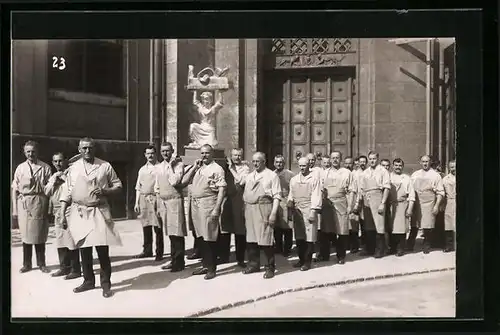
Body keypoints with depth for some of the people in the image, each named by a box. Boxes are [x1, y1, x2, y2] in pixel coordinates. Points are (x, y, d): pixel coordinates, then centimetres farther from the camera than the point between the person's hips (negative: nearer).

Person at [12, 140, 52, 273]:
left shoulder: (45, 167, 2)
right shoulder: (20, 168, 8)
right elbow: (15, 189, 9)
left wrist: (49, 208, -9)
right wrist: (14, 209, 4)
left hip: (40, 202, -1)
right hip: (23, 203, 2)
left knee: (40, 234, 5)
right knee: (25, 234, 5)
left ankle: (41, 263, 17)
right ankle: (27, 264, 18)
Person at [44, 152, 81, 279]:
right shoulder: (53, 177, 19)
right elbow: (47, 192, 8)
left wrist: (64, 178, -12)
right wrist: (54, 180, -4)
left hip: (69, 211, -7)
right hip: (57, 212, 7)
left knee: (71, 240, -6)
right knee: (60, 241, 11)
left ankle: (75, 270, 0)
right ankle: (64, 267, 21)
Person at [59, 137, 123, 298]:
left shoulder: (105, 166, 1)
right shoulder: (73, 168, 7)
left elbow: (118, 185, 6)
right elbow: (67, 192, 8)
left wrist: (105, 191, -13)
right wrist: (62, 214, 3)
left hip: (99, 212, -2)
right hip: (79, 212, 3)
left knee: (102, 248, -7)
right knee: (84, 249, 9)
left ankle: (106, 283, 7)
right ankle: (88, 281, 25)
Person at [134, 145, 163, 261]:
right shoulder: (142, 169, 16)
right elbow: (138, 187, 17)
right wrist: (136, 202, 11)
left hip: (155, 198, -5)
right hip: (143, 198, 5)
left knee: (157, 227, -3)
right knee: (146, 226, 10)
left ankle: (159, 253, 4)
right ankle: (147, 250, 21)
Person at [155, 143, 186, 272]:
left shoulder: (178, 164, -5)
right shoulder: (159, 167, 14)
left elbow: (174, 182, -19)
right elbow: (157, 187, 18)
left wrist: (170, 166, -13)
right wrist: (159, 206, 15)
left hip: (174, 201, -6)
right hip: (163, 202, 6)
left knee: (177, 233, -4)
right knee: (170, 233, 10)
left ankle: (179, 262, 3)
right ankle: (174, 260, 19)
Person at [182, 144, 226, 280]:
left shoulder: (217, 169, -3)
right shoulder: (197, 168, 17)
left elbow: (222, 189, -10)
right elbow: (184, 180, 11)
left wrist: (217, 208, -18)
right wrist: (194, 167, 2)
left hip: (208, 205, -6)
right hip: (195, 205, 6)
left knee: (210, 237, -3)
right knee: (201, 236, 12)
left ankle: (212, 268, 6)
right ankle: (205, 265, 23)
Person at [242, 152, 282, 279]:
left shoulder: (272, 176, -2)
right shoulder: (249, 176, 17)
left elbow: (277, 196, -7)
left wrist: (273, 213, -15)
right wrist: (244, 210, 12)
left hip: (264, 209, -6)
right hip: (249, 210, 6)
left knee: (265, 239, -6)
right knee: (250, 238, 10)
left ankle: (270, 267, 6)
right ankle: (253, 264, 25)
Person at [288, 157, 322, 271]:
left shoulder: (315, 177, 0)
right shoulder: (294, 179, 15)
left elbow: (316, 195, -7)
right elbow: (291, 195, 17)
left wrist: (313, 211, -13)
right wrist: (290, 206, 2)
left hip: (309, 210, -5)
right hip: (297, 211, 5)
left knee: (309, 237, -4)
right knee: (299, 237, 8)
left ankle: (307, 261, 4)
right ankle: (301, 259, 19)